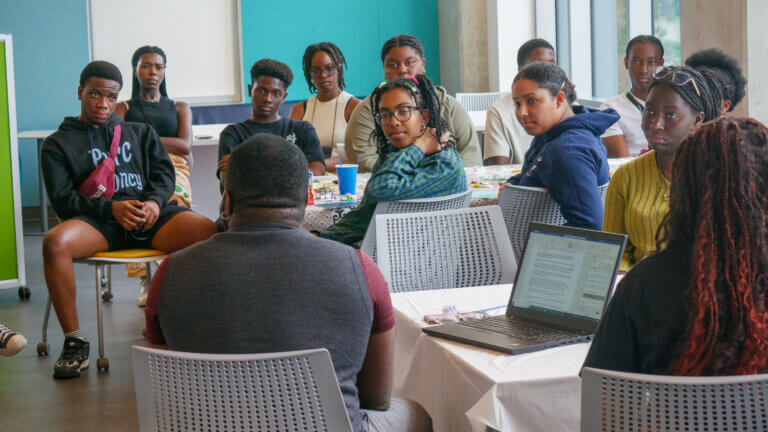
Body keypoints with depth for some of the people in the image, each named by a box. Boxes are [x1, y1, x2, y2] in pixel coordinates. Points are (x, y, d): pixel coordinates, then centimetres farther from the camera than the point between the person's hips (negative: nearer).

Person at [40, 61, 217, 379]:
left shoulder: (141, 133, 29)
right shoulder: (58, 143, 18)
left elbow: (164, 173, 17)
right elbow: (62, 199, 6)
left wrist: (154, 201, -8)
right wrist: (111, 208, -12)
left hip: (150, 213, 2)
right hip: (97, 221, -2)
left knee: (208, 232, -29)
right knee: (55, 242, -37)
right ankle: (74, 341, -22)